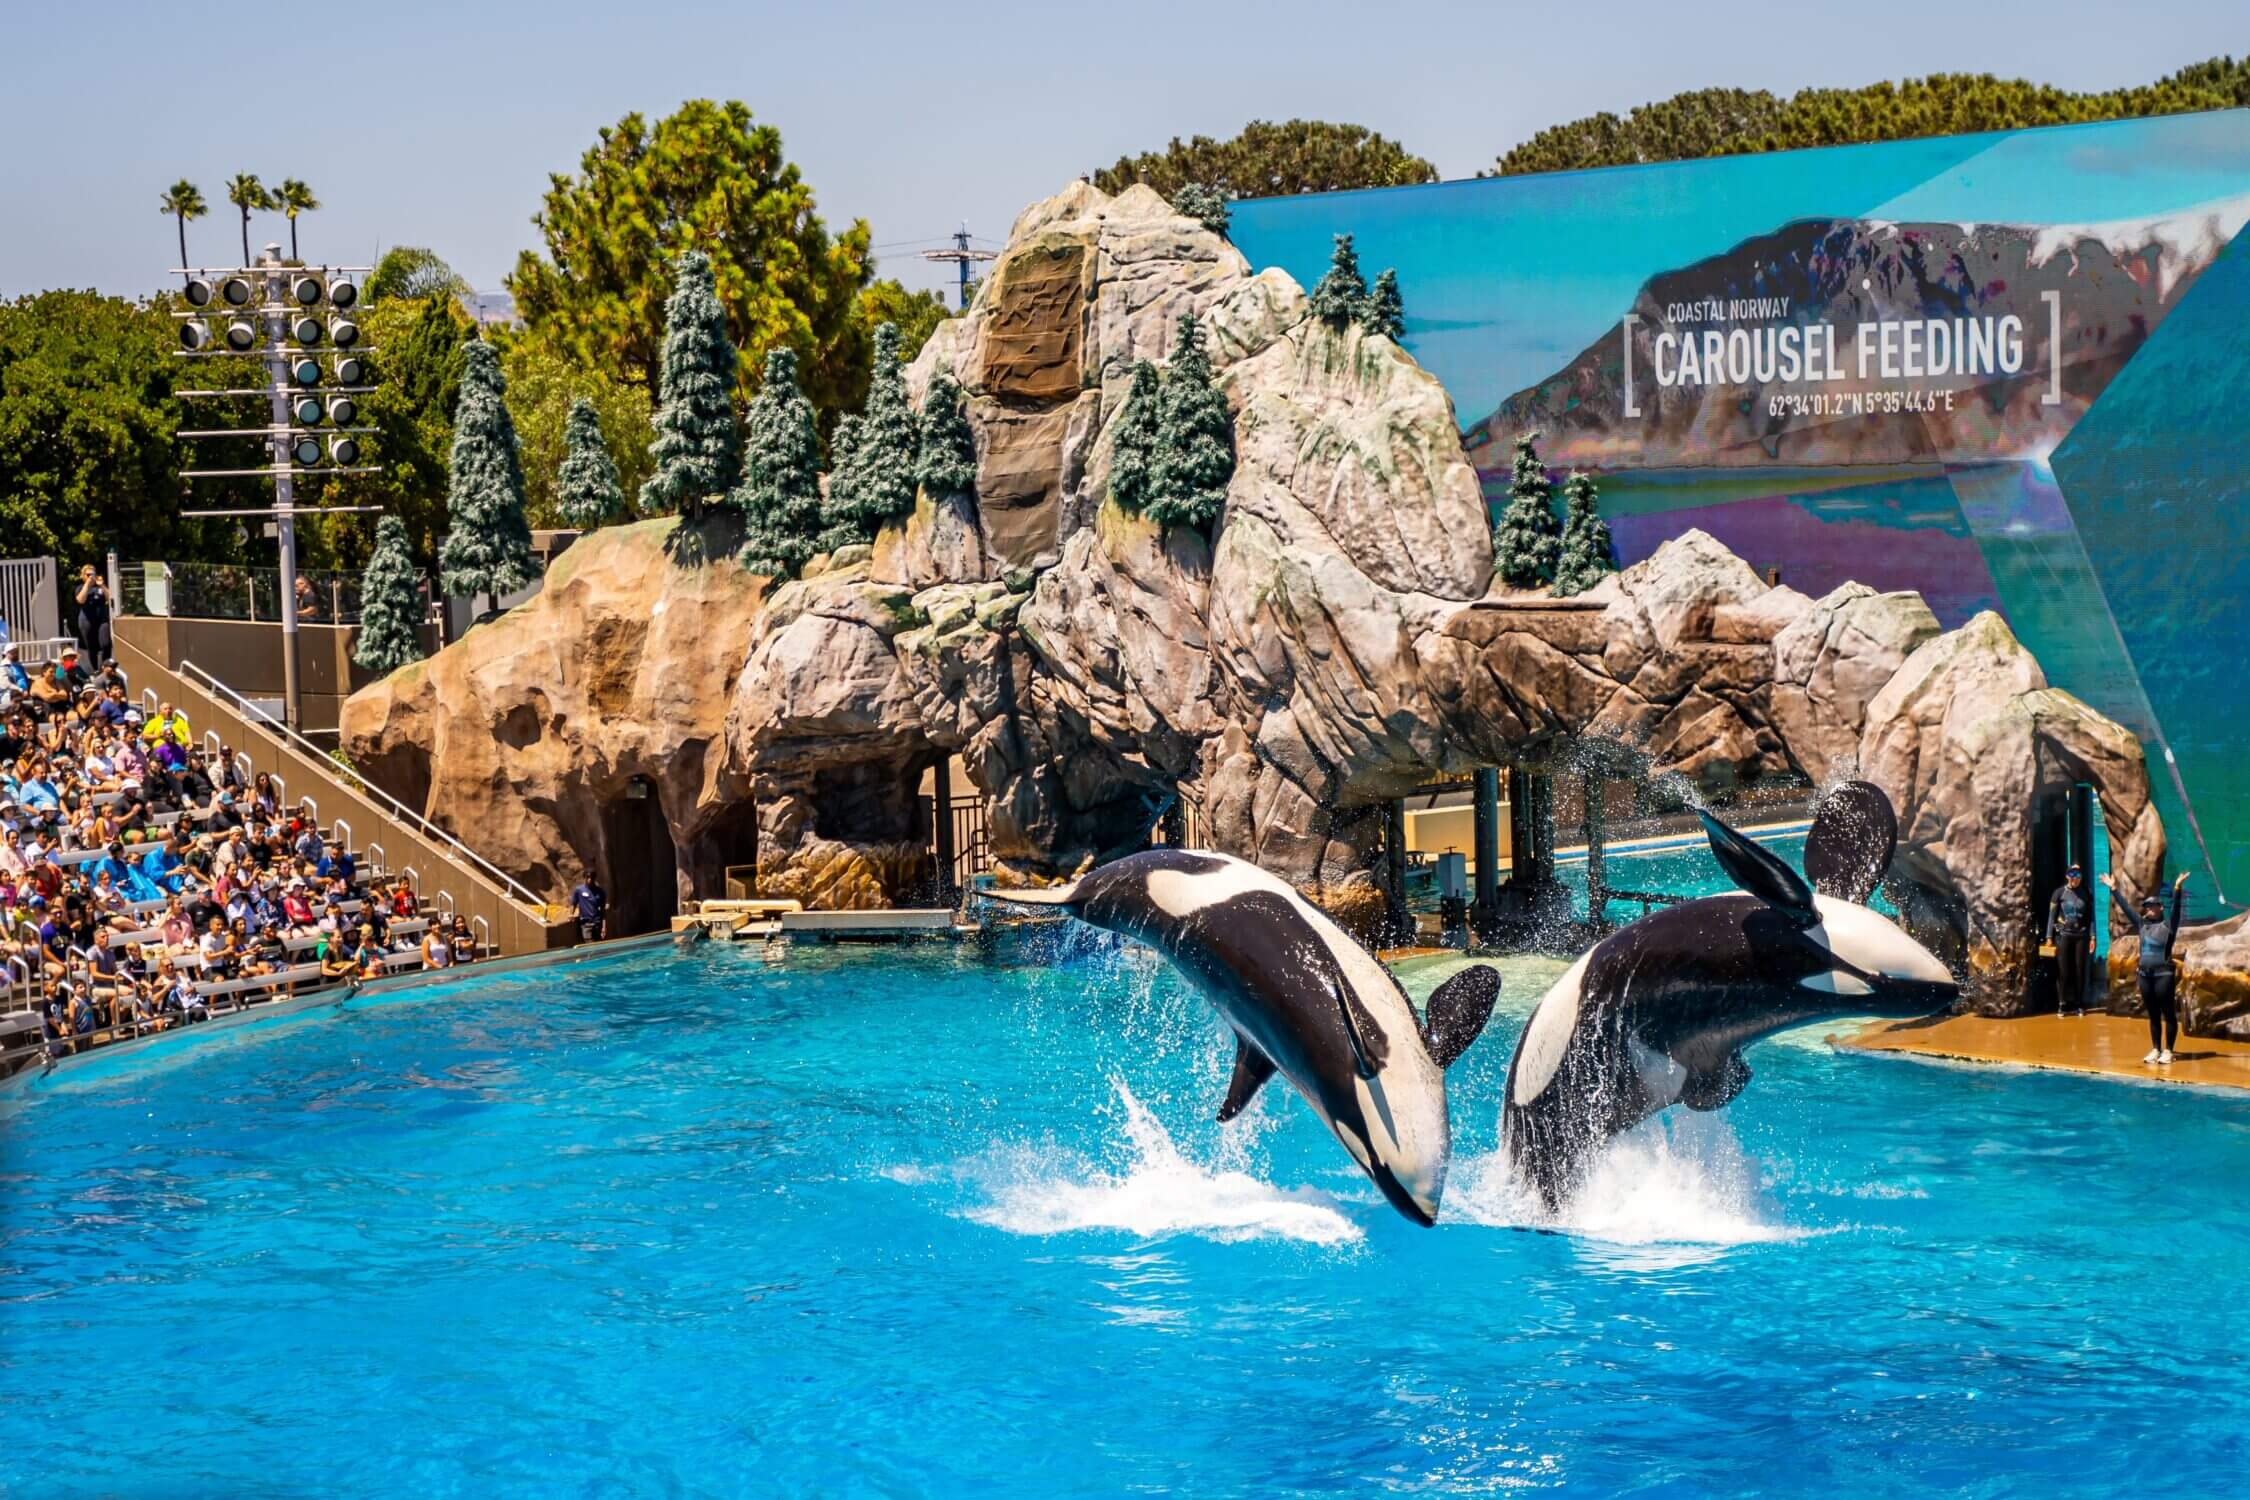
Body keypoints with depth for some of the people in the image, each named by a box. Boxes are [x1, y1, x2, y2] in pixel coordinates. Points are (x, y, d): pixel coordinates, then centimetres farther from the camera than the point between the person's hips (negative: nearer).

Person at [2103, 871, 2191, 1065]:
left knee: (2168, 1014, -1)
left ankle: (2167, 1051, 1)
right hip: (2145, 974, 6)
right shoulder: (2142, 924, 13)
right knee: (2153, 1015, 11)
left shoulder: (2168, 925, -2)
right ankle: (2155, 1049, 16)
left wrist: (2177, 888, -29)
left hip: (2164, 974, -6)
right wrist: (2113, 889, 17)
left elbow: (2176, 908, -16)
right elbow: (2125, 908, 17)